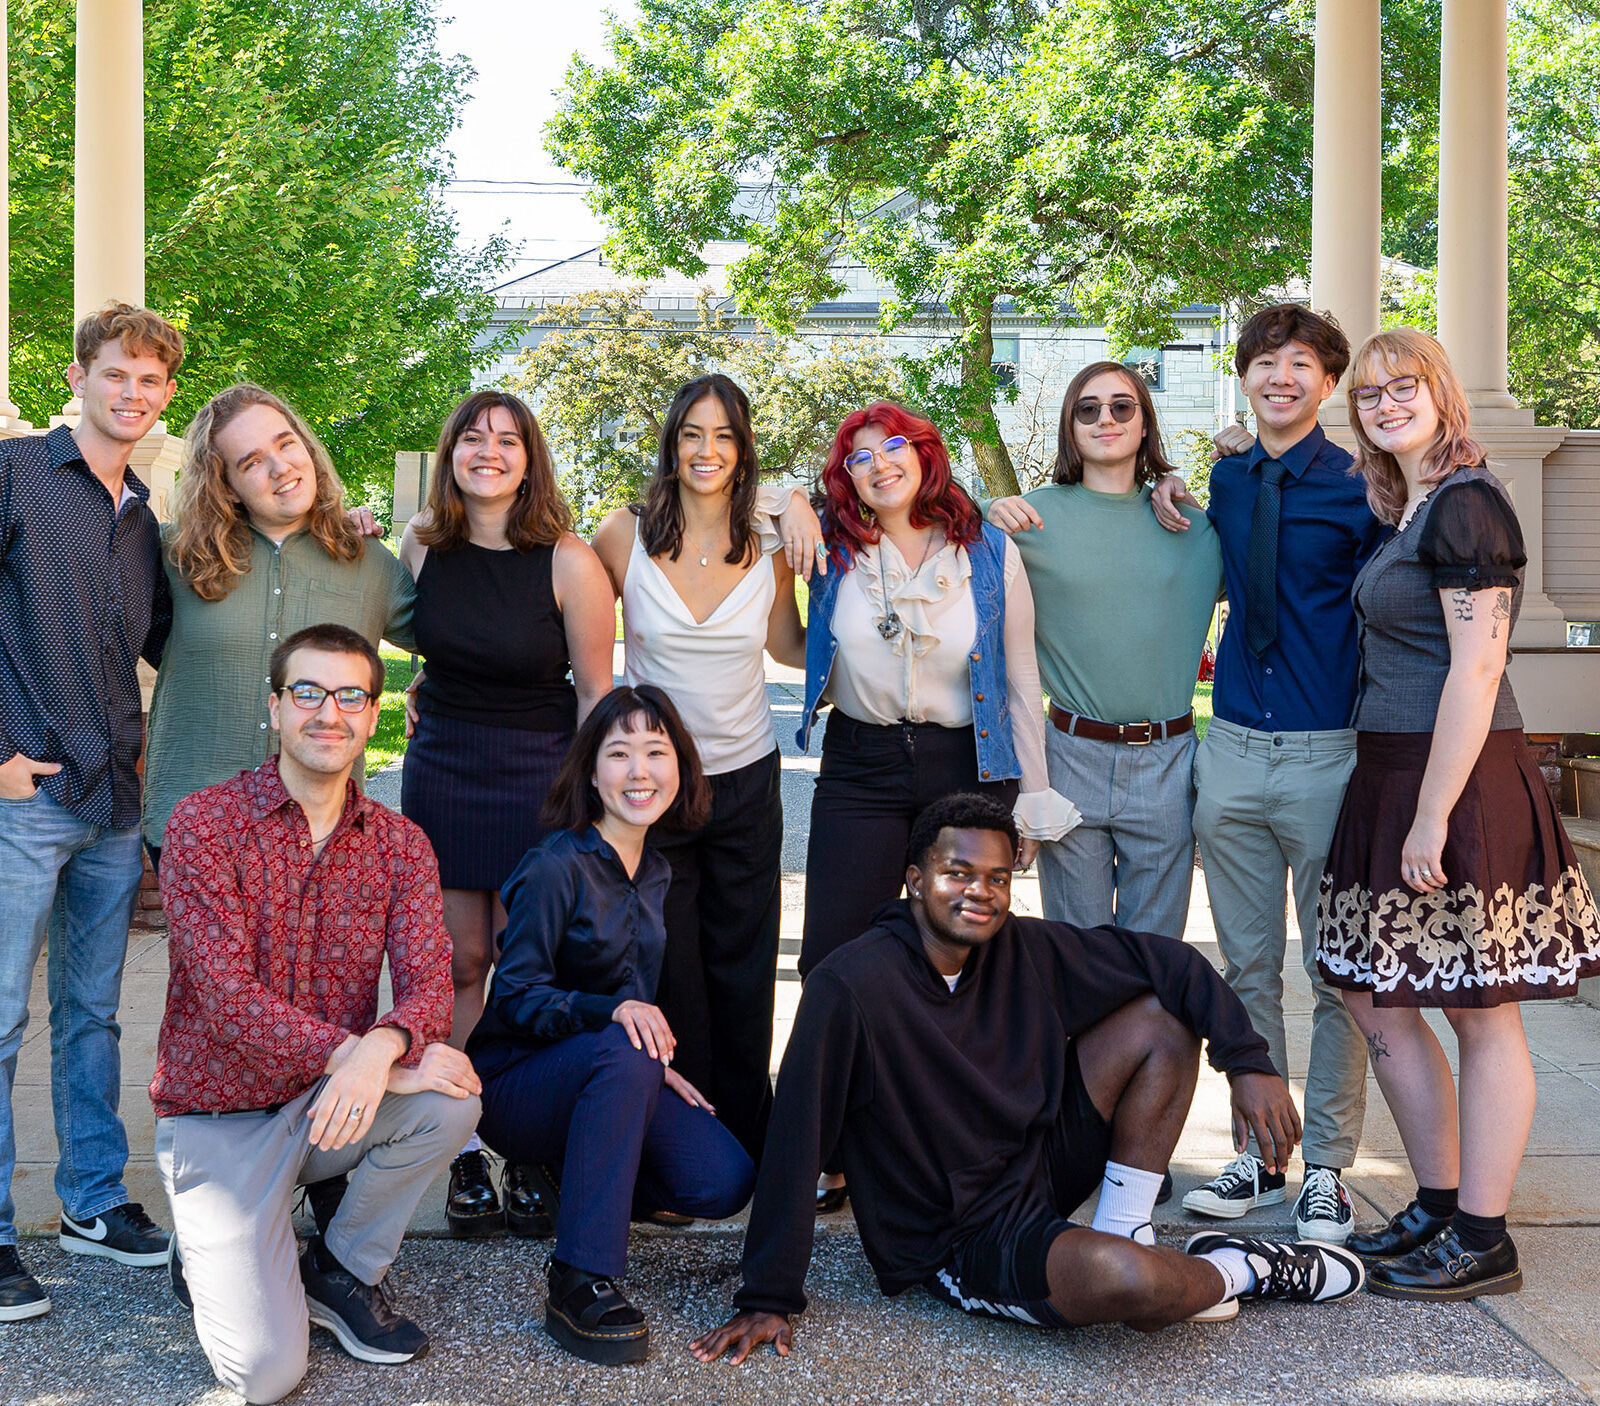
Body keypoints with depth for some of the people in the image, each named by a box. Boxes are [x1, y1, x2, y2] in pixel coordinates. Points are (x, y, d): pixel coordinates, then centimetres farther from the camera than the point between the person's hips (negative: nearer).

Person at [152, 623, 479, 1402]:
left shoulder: (399, 843, 1)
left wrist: (382, 1047, -37)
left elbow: (427, 986, -12)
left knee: (451, 1098, -28)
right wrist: (370, 1059, -30)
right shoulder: (204, 825, -13)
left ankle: (343, 1271, 0)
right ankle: (210, 1250, 17)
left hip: (328, 1103, 4)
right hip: (218, 1114, -4)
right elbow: (227, 999, -21)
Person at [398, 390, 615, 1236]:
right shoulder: (422, 544, -1)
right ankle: (466, 1159, 14)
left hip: (539, 778, -3)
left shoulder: (568, 562, -13)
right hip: (441, 776, 3)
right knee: (459, 966, 5)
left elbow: (596, 692, -8)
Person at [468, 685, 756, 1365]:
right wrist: (610, 1012, -33)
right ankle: (579, 1285, -35)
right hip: (515, 1079, -7)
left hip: (609, 1075, 7)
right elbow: (515, 997, -17)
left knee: (724, 1182, -15)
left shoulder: (653, 871, 8)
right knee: (622, 1052, -38)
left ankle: (575, 1175, 14)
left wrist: (657, 1064, 4)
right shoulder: (555, 868, -15)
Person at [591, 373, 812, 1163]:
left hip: (746, 780, 2)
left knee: (743, 969, 10)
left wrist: (816, 546, -4)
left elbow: (793, 648, 9)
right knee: (667, 974, 6)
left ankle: (747, 1139, 24)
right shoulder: (625, 536, -8)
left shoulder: (768, 543, -2)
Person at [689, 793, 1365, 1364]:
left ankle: (1121, 1233, 0)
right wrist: (766, 1299, -21)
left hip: (1037, 1167, 7)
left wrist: (1247, 1062, -10)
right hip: (958, 1243, -7)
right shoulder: (850, 987, -23)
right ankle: (1235, 1271, 3)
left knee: (1163, 1017, -2)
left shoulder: (1024, 949, -6)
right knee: (1127, 1281, -34)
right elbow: (795, 1142, -23)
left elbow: (1166, 961, 1)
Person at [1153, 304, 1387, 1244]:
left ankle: (1328, 1168, 15)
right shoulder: (1225, 480, 10)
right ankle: (1259, 1156, 23)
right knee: (1248, 968, 12)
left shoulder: (1360, 489, -5)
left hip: (1330, 757, -5)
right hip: (1232, 751, 5)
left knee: (1336, 975, 3)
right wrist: (1170, 490, 12)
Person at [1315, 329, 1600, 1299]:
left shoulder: (1465, 503, -13)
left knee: (1483, 1017, 0)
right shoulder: (1407, 510, 16)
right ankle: (1441, 1208, 26)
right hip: (1392, 775, 10)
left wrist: (1433, 816, -21)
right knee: (1378, 1002, 13)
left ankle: (1482, 1243, 11)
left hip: (1460, 782, -10)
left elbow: (1476, 671, -18)